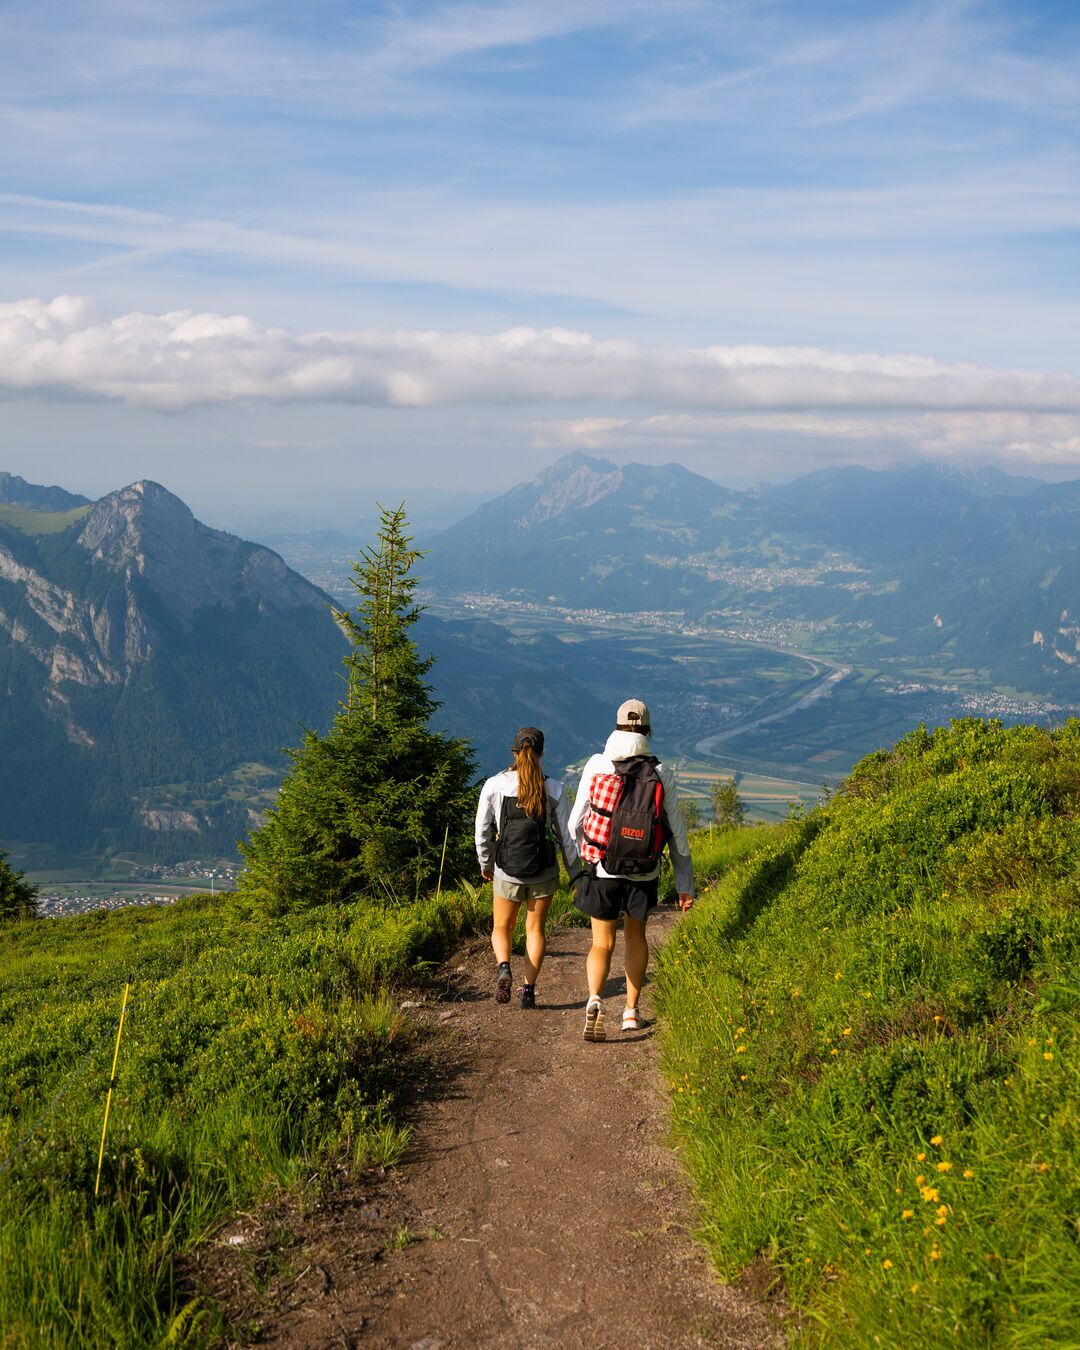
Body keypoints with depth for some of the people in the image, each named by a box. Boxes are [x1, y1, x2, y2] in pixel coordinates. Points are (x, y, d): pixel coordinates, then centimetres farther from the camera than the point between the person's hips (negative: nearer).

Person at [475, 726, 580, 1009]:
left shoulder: (494, 785, -8)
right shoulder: (553, 789, -7)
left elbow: (482, 830, -2)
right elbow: (566, 835, -4)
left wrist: (485, 864, 15)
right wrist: (576, 874, 7)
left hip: (507, 872, 0)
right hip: (544, 873, 1)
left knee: (502, 927, 17)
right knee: (535, 929, 16)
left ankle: (504, 968, -10)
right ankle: (528, 989, 10)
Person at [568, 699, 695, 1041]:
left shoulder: (596, 765, -8)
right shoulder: (662, 772, -7)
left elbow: (576, 822, -2)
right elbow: (676, 832, -4)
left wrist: (580, 857, 19)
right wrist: (685, 885, 3)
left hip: (602, 871, -1)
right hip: (644, 874, 1)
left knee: (602, 943, 11)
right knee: (635, 936, 23)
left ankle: (594, 1000, -16)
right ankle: (631, 1012, 27)